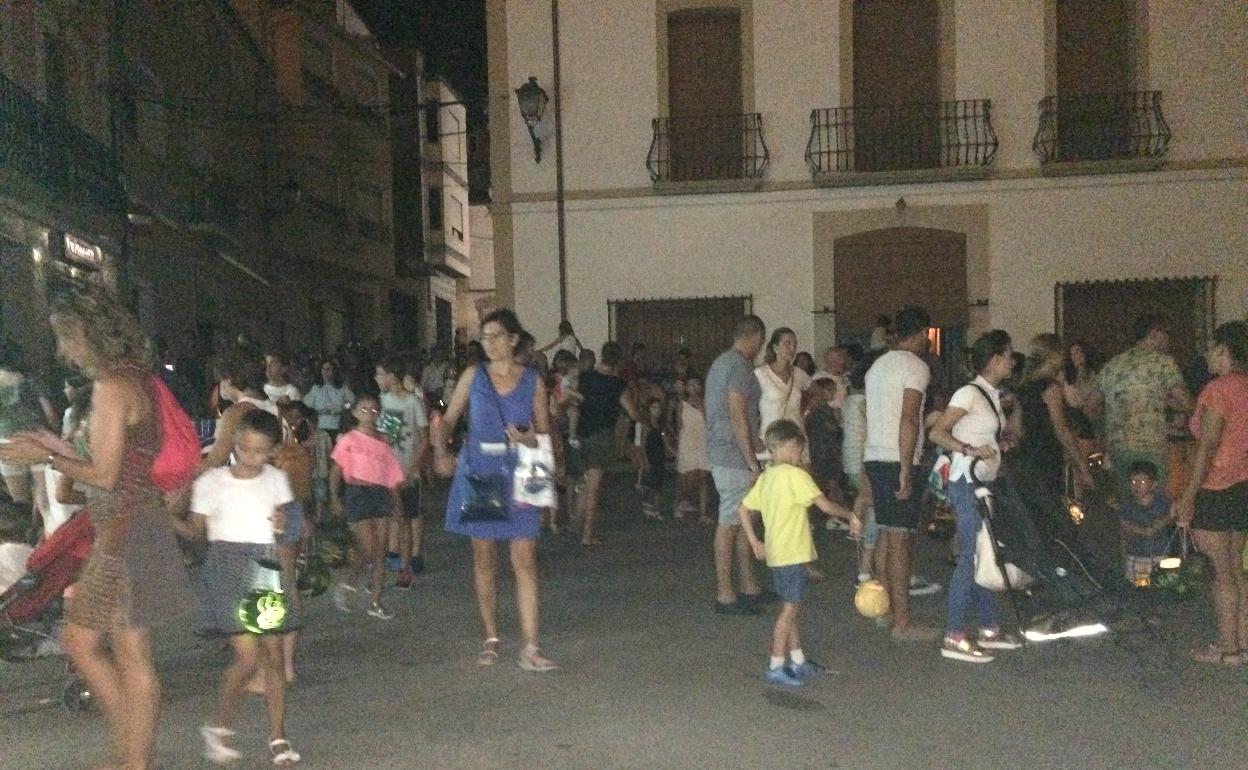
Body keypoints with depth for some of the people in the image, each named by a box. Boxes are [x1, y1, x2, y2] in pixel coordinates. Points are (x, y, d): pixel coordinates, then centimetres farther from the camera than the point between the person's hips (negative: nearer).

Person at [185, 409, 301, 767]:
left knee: (274, 655, 5)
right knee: (249, 656, -13)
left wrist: (284, 525, -5)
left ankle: (277, 737, 17)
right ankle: (218, 728, 11)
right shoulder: (212, 482, -3)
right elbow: (197, 530, 3)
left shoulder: (276, 480, 7)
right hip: (228, 566, -4)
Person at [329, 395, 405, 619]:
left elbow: (392, 474, 13)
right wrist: (334, 498, -11)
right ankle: (347, 586, 15)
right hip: (357, 493, -4)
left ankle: (375, 602, 9)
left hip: (381, 494, 4)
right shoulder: (349, 440, -1)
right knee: (368, 549, -9)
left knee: (380, 551, 3)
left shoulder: (383, 442, 11)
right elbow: (336, 471, -2)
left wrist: (396, 502, 12)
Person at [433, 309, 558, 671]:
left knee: (525, 561, -6)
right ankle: (491, 638, 23)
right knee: (484, 559, 9)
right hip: (478, 474, 1)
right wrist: (441, 453, -11)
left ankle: (530, 648, -3)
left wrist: (530, 440, -15)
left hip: (517, 477, -1)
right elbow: (448, 419, 6)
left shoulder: (532, 380, 3)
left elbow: (544, 431, 7)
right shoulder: (474, 375, 4)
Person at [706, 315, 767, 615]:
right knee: (730, 523, -5)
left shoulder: (722, 362, 16)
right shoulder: (740, 367, -16)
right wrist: (752, 463, -18)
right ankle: (725, 595, 1)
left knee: (743, 520, 15)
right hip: (735, 457, -10)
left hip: (721, 453, 10)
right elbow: (738, 418, -21)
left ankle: (749, 587, 23)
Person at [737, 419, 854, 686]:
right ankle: (776, 667, 1)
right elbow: (824, 505, -18)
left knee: (790, 609, 16)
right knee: (789, 610, -3)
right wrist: (849, 515, -2)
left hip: (776, 553, 9)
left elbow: (743, 509, 13)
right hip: (793, 554, -9)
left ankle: (799, 662, 26)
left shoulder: (766, 477, 11)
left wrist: (754, 541, 15)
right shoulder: (795, 475, -14)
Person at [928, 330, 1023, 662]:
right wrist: (970, 450, -27)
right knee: (971, 557, -9)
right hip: (967, 483, -9)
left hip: (986, 484, 9)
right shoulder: (970, 393, -12)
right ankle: (953, 637, -5)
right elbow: (937, 433, -18)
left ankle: (988, 628, 23)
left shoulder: (993, 395, 14)